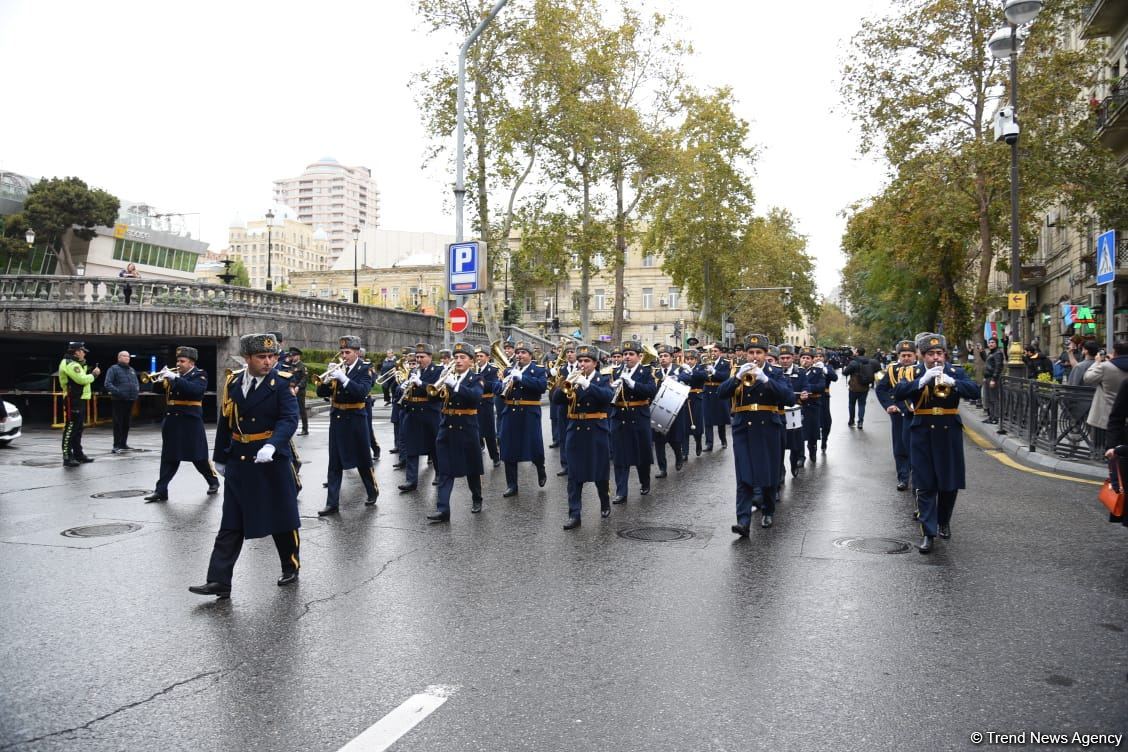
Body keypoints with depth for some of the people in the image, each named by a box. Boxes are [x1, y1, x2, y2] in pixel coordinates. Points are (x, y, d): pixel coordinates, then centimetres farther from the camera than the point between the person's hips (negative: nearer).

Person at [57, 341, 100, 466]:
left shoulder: (74, 364, 20)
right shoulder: (70, 364, -14)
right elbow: (82, 379, -23)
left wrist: (83, 365, 8)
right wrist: (94, 374, -8)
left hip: (79, 400, 11)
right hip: (73, 400, -11)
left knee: (78, 429, 17)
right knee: (70, 428, -11)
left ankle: (78, 454, 26)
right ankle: (67, 457, -11)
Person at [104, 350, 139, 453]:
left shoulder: (132, 370, 19)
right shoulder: (114, 369, -3)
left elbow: (136, 382, 26)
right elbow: (107, 384, -12)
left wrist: (137, 392, 7)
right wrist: (117, 392, -23)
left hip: (130, 400, 7)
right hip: (118, 401, -7)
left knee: (126, 423, 12)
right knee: (118, 423, -6)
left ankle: (123, 444, 20)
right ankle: (116, 446, -5)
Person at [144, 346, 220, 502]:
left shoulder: (199, 375, -5)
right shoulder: (174, 374, 12)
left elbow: (195, 389, -25)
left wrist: (175, 378, -27)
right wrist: (160, 380, -9)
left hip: (190, 423, -5)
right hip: (172, 422, 6)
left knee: (199, 457, 3)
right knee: (169, 457, 5)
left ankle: (213, 482, 22)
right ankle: (161, 490, 5)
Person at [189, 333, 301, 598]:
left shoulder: (281, 383, -8)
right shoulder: (233, 382, 4)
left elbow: (289, 419, -20)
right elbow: (225, 422, 13)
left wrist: (271, 445, -36)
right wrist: (220, 457, 16)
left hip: (272, 461, -3)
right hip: (238, 464, 4)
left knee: (282, 518, 9)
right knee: (231, 525, 4)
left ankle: (291, 568, 28)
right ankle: (219, 581, 7)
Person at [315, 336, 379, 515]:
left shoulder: (364, 370, -6)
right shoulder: (336, 369, 7)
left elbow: (362, 391, -23)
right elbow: (321, 393, 3)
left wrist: (343, 378, -30)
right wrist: (327, 377, -14)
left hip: (355, 421, -4)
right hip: (336, 420, 4)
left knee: (363, 460, 8)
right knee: (334, 464, 4)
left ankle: (373, 492, 29)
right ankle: (332, 503, 6)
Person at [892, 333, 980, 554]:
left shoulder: (956, 372, 3)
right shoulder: (912, 373, 0)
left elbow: (974, 391, -11)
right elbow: (898, 393, -16)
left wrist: (951, 382, -27)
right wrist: (922, 380, -27)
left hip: (949, 433, 2)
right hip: (922, 434, -1)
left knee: (950, 483, 11)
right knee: (925, 486, -1)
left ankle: (944, 522, 34)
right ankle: (928, 533, 1)